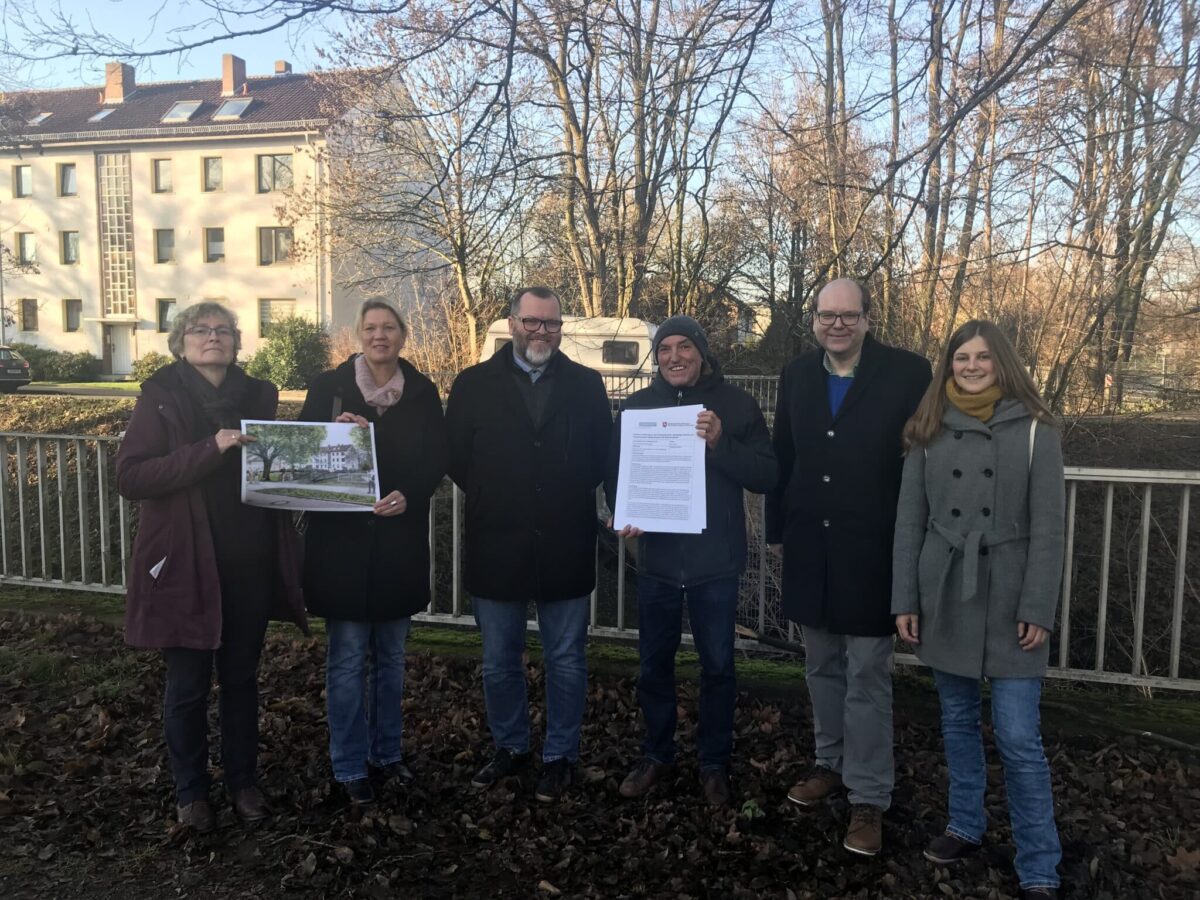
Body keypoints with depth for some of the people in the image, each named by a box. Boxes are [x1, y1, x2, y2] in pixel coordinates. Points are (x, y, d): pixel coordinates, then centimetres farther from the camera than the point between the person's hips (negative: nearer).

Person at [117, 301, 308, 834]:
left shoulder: (258, 396, 6)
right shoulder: (162, 397, -5)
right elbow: (130, 475, -15)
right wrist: (210, 448, -25)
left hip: (249, 565, 3)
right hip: (187, 565, -3)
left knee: (241, 678, 15)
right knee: (188, 685, 9)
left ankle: (243, 780, 31)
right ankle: (190, 791, 28)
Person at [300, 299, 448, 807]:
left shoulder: (422, 392, 4)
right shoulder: (329, 386, -1)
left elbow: (436, 461, 0)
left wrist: (408, 494, -17)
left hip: (399, 540, 2)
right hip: (342, 540, -2)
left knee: (391, 656, 14)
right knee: (348, 660, 3)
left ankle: (387, 752, 29)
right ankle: (350, 767, 16)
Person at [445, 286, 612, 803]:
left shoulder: (586, 385, 2)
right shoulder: (474, 384, 1)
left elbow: (603, 455, 3)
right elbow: (456, 458, 3)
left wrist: (572, 503, -2)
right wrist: (492, 503, 2)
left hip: (566, 549, 0)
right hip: (496, 548, 1)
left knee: (566, 661, 10)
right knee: (499, 663, 14)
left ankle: (560, 756, 27)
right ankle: (509, 747, 34)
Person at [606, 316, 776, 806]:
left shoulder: (735, 404, -4)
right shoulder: (638, 404, 2)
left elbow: (767, 476, -8)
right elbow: (615, 471, 7)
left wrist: (720, 444, -24)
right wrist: (624, 514, -13)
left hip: (715, 562, -2)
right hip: (656, 559, 2)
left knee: (717, 666, 11)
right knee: (653, 665, 14)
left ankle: (714, 762, 30)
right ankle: (656, 754, 33)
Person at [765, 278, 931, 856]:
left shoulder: (907, 373, -9)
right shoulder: (797, 374, 5)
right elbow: (783, 456, 9)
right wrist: (778, 528, 10)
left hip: (872, 550, -4)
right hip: (810, 548, 5)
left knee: (867, 677, 4)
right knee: (822, 667, 18)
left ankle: (868, 796, 16)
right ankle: (831, 763, 36)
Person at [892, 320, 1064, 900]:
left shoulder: (1034, 430, -3)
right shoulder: (929, 431, 5)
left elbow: (1048, 527, -4)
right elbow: (909, 521, 4)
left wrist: (1038, 608, -10)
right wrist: (904, 601, 1)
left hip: (1009, 599, -3)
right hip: (945, 595, 3)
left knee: (1019, 737, -3)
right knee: (957, 720, 15)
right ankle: (966, 826, 33)